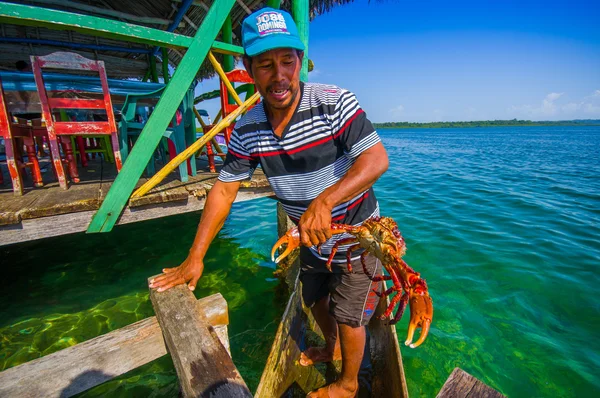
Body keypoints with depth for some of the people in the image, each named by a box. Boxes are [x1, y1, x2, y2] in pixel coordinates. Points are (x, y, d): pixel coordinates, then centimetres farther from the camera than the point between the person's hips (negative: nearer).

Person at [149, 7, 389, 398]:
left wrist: (325, 200, -45)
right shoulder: (247, 128, -10)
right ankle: (332, 349, 61)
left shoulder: (334, 102, -23)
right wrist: (195, 257, -6)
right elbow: (224, 189, -7)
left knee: (347, 315, 12)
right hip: (311, 239, 5)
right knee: (316, 301, 26)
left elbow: (377, 158, -29)